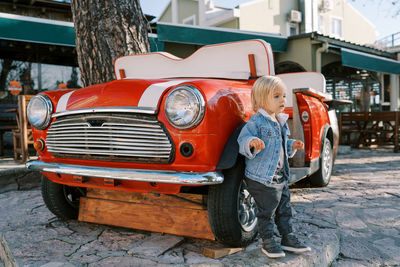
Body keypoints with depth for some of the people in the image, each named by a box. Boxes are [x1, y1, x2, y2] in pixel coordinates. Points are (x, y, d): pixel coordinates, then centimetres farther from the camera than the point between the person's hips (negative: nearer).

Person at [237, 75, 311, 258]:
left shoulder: (281, 122, 12)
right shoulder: (256, 122, -15)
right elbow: (242, 141, -19)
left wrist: (292, 145, 8)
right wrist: (251, 143, -39)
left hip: (281, 177, 8)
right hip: (262, 178, -8)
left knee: (284, 209, 17)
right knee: (266, 212, 4)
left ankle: (288, 238, 31)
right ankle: (268, 241, 19)